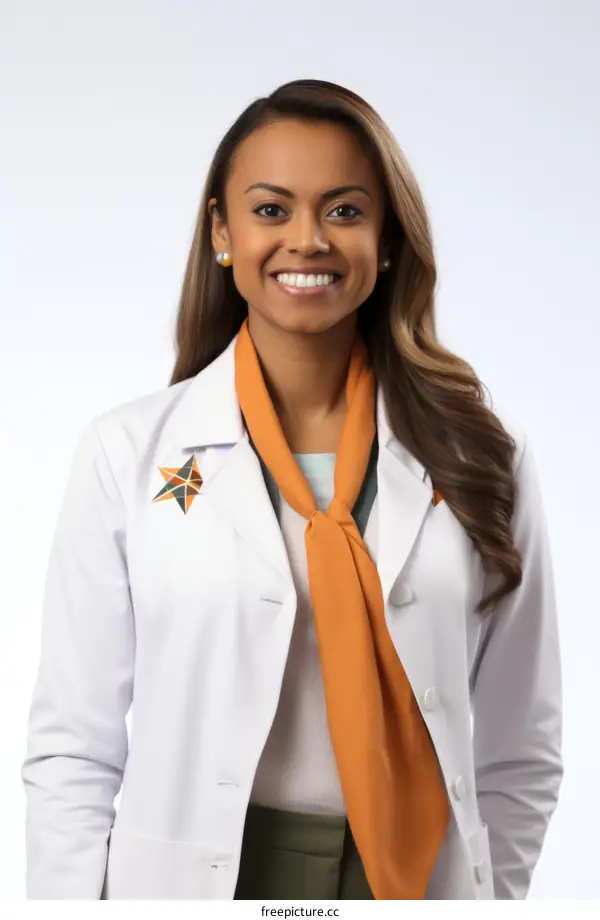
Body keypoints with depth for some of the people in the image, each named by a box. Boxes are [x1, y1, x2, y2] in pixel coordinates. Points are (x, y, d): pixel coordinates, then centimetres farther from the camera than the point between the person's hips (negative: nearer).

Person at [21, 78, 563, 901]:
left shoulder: (480, 458, -3)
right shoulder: (128, 451, -7)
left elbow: (520, 752, 3)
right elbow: (74, 748, -5)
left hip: (417, 876, 1)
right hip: (196, 874, -1)